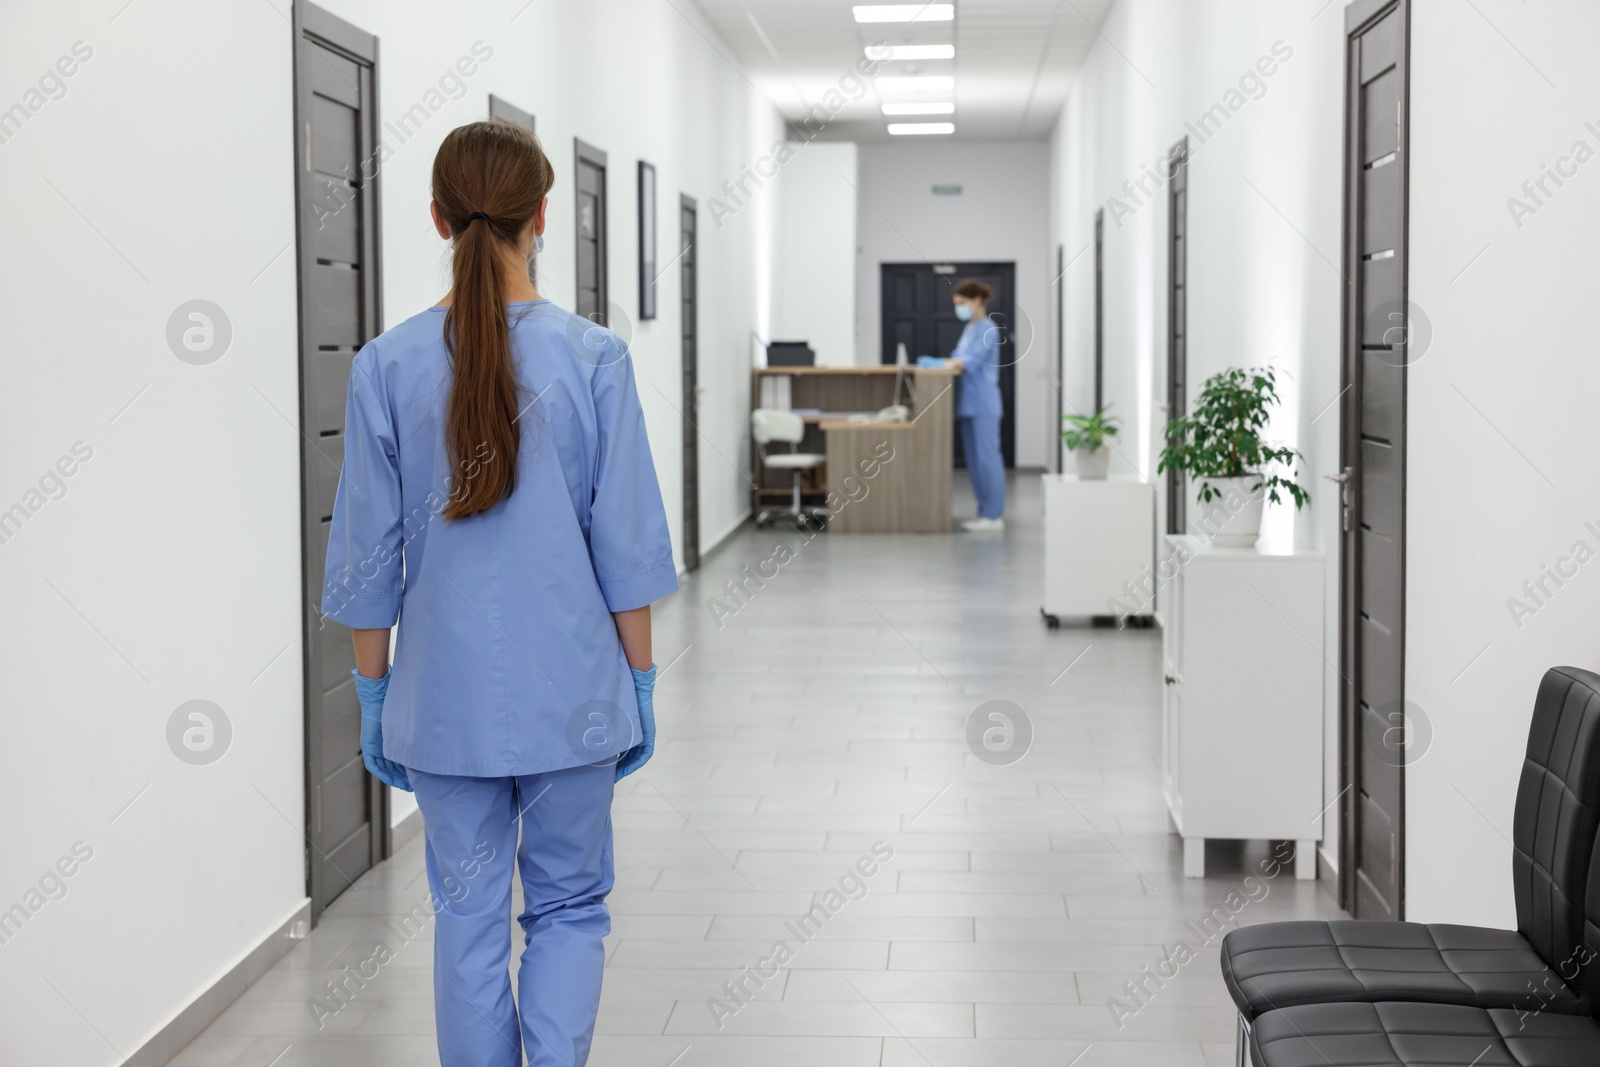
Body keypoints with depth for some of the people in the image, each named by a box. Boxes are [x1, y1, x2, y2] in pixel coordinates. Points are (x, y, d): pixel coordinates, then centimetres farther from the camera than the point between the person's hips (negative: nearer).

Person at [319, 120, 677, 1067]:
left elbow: (370, 559, 0)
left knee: (468, 918, 12)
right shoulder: (592, 359, -9)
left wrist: (374, 696, 11)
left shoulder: (389, 366, -5)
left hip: (448, 697, 1)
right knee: (569, 904, 15)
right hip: (571, 693, -1)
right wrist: (641, 684, 6)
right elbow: (628, 546, -5)